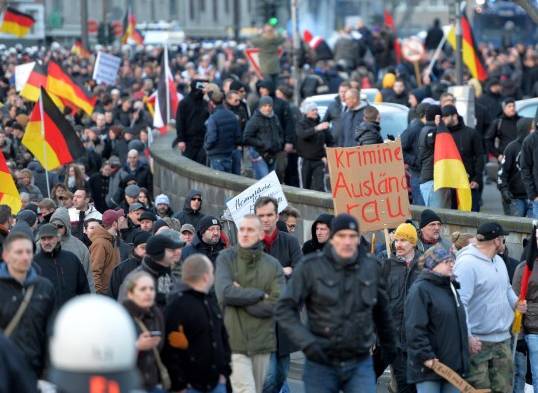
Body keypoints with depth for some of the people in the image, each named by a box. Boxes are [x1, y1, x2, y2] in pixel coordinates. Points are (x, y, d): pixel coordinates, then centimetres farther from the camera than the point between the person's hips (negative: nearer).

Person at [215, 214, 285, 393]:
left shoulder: (273, 265, 4)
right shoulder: (226, 258, -1)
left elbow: (276, 304, -6)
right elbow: (225, 293, -15)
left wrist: (241, 296, -10)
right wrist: (260, 294, -9)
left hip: (262, 342, 3)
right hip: (234, 342, -3)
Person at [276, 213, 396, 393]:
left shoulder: (371, 267, 3)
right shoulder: (311, 267, -8)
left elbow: (381, 310, 17)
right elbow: (285, 309, -9)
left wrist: (389, 346, 25)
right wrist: (306, 342, -21)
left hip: (360, 363, 2)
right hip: (321, 364, -1)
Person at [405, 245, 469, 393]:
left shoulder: (451, 287, 17)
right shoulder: (420, 289, -11)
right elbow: (414, 328, -18)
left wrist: (463, 357, 21)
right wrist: (426, 356, -22)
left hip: (453, 363, 8)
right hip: (429, 366, -8)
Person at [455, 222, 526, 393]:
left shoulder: (498, 261, 13)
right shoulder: (467, 263, -17)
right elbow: (459, 303, -21)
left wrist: (515, 302, 4)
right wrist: (467, 337, -25)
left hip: (502, 340, 9)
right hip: (477, 342, -9)